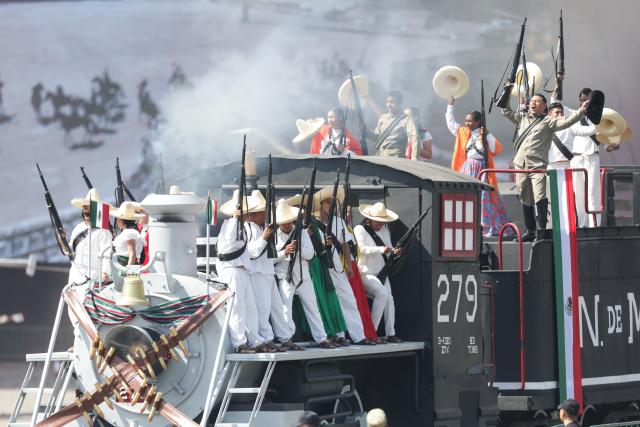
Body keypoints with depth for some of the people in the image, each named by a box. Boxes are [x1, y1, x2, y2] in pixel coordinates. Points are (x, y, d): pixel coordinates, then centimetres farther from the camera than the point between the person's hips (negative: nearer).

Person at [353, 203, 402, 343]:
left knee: (389, 299, -8)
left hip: (381, 273, 7)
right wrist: (381, 249, -29)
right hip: (366, 273, -7)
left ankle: (391, 334, -7)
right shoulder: (360, 230, -6)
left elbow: (388, 248, 16)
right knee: (382, 293, -26)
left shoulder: (384, 230, 15)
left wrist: (394, 252, -8)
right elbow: (362, 249, -18)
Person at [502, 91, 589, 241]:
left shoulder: (548, 121, 4)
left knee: (540, 198, -18)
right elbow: (507, 112, 27)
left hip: (538, 166, -5)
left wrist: (581, 111, -17)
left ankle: (542, 230, -17)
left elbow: (566, 122, -7)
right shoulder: (522, 118, 18)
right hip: (521, 165, 5)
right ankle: (530, 231, 19)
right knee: (525, 200, 11)